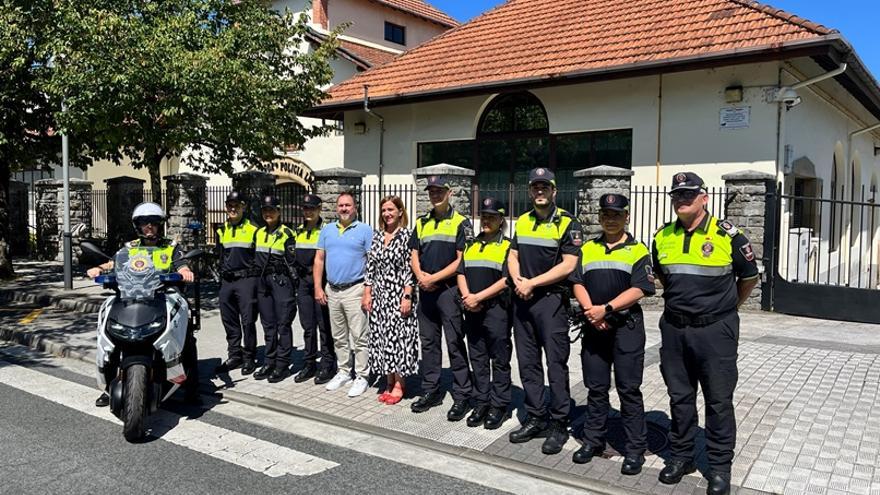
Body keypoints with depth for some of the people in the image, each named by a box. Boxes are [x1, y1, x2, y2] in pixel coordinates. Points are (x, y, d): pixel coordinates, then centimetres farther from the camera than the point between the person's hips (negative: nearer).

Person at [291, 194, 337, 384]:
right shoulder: (298, 231, 14)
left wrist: (323, 284, -11)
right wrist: (297, 272, 15)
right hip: (303, 282, 6)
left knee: (324, 325, -1)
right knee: (307, 326, 11)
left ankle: (328, 365, 7)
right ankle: (309, 364, 19)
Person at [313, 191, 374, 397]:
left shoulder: (365, 230, -3)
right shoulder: (327, 230, 11)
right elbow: (319, 259, 11)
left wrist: (368, 293, -14)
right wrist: (318, 288, 3)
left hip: (355, 290, -5)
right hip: (332, 290, 5)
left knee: (359, 337, -2)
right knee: (339, 337, 14)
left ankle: (361, 377, 7)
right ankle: (343, 372, 26)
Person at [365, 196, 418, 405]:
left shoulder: (407, 235, -6)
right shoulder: (377, 235, 10)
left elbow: (410, 268, -11)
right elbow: (370, 266, 12)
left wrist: (407, 296, -16)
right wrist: (368, 294, 8)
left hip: (398, 294, -6)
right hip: (379, 295, 6)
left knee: (397, 335, -2)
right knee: (382, 336, 8)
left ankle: (399, 384, 9)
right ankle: (389, 382, 20)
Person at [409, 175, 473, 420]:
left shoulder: (461, 223, -2)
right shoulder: (421, 223, 15)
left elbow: (461, 260, -8)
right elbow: (414, 256, 14)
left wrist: (434, 278, -12)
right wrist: (421, 276, -6)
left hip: (449, 290, -5)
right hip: (425, 290, 6)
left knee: (455, 344, -3)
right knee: (428, 342, 11)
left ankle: (462, 396, 3)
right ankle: (431, 390, 22)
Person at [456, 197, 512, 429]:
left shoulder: (507, 246, -2)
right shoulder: (471, 245, 17)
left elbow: (506, 279, -12)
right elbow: (461, 273, 12)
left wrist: (478, 297, -15)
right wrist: (467, 297, -6)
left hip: (496, 308, -5)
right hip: (472, 310, 6)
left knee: (499, 360, 2)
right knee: (477, 360, 11)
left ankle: (499, 406, 10)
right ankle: (481, 403, 20)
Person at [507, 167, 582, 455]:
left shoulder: (567, 223, -6)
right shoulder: (522, 222, 13)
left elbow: (568, 265, -13)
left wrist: (532, 283, -13)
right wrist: (517, 280, -4)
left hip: (551, 299, -6)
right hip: (522, 300, 6)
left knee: (556, 364, -2)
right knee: (528, 363, 11)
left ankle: (559, 424, 8)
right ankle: (535, 418, 22)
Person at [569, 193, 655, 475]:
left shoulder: (637, 250, 0)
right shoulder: (587, 249, 12)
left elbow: (639, 289, -10)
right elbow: (578, 283, 6)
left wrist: (605, 309, -17)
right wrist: (590, 311, -11)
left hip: (626, 326, -4)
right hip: (594, 326, 4)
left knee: (628, 389, 0)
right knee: (596, 388, 12)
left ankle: (635, 449, 10)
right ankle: (593, 440, 23)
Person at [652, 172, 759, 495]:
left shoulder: (726, 234, -8)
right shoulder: (663, 237, 4)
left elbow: (749, 276, 6)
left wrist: (728, 305, 14)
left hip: (715, 329, -4)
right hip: (674, 328, 4)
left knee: (719, 400, 6)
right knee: (679, 396, 13)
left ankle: (719, 466, 18)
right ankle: (681, 455, 27)